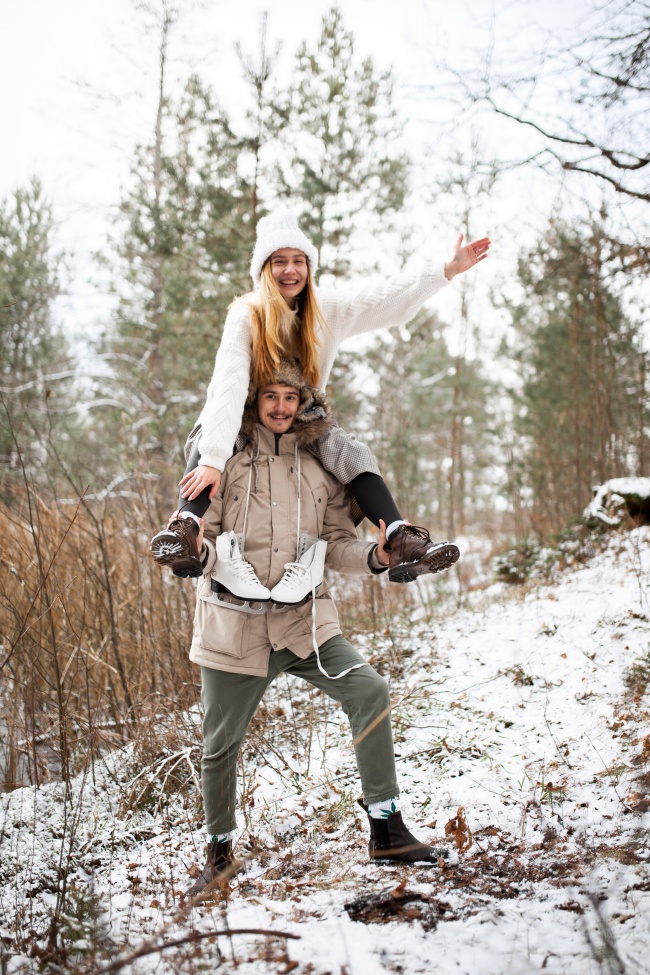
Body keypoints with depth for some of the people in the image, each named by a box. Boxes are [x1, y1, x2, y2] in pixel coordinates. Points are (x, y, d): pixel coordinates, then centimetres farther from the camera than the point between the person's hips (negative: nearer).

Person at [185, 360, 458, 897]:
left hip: (304, 621, 2)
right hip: (234, 625, -1)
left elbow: (337, 545, 8)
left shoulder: (320, 470, 8)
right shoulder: (226, 463, -1)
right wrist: (198, 552, -26)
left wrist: (373, 555, -12)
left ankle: (386, 831, -10)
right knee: (220, 744, 7)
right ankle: (220, 852, 31)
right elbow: (200, 538, -3)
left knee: (369, 691, -18)